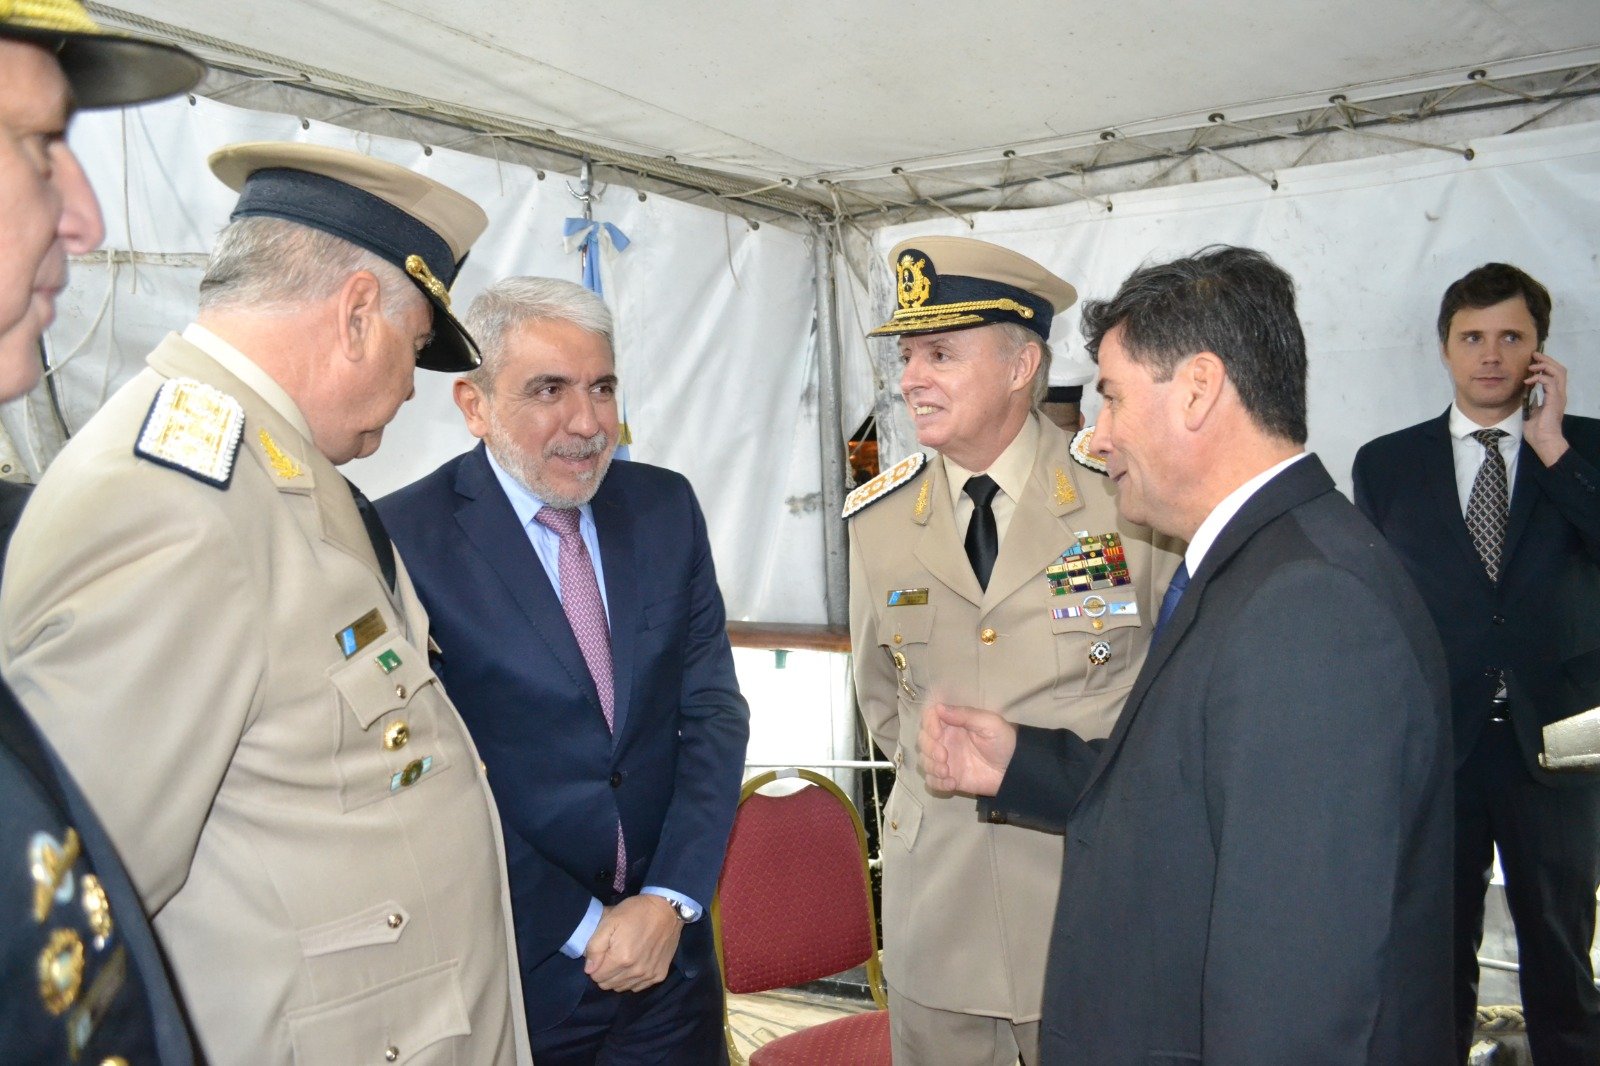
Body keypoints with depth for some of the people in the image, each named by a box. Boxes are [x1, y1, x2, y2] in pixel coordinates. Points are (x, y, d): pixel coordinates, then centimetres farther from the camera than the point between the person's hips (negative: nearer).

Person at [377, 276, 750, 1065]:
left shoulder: (665, 506, 0)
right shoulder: (406, 537, -13)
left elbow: (713, 710, 0)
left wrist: (670, 900, -9)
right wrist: (580, 927, -11)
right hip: (509, 969, -3)